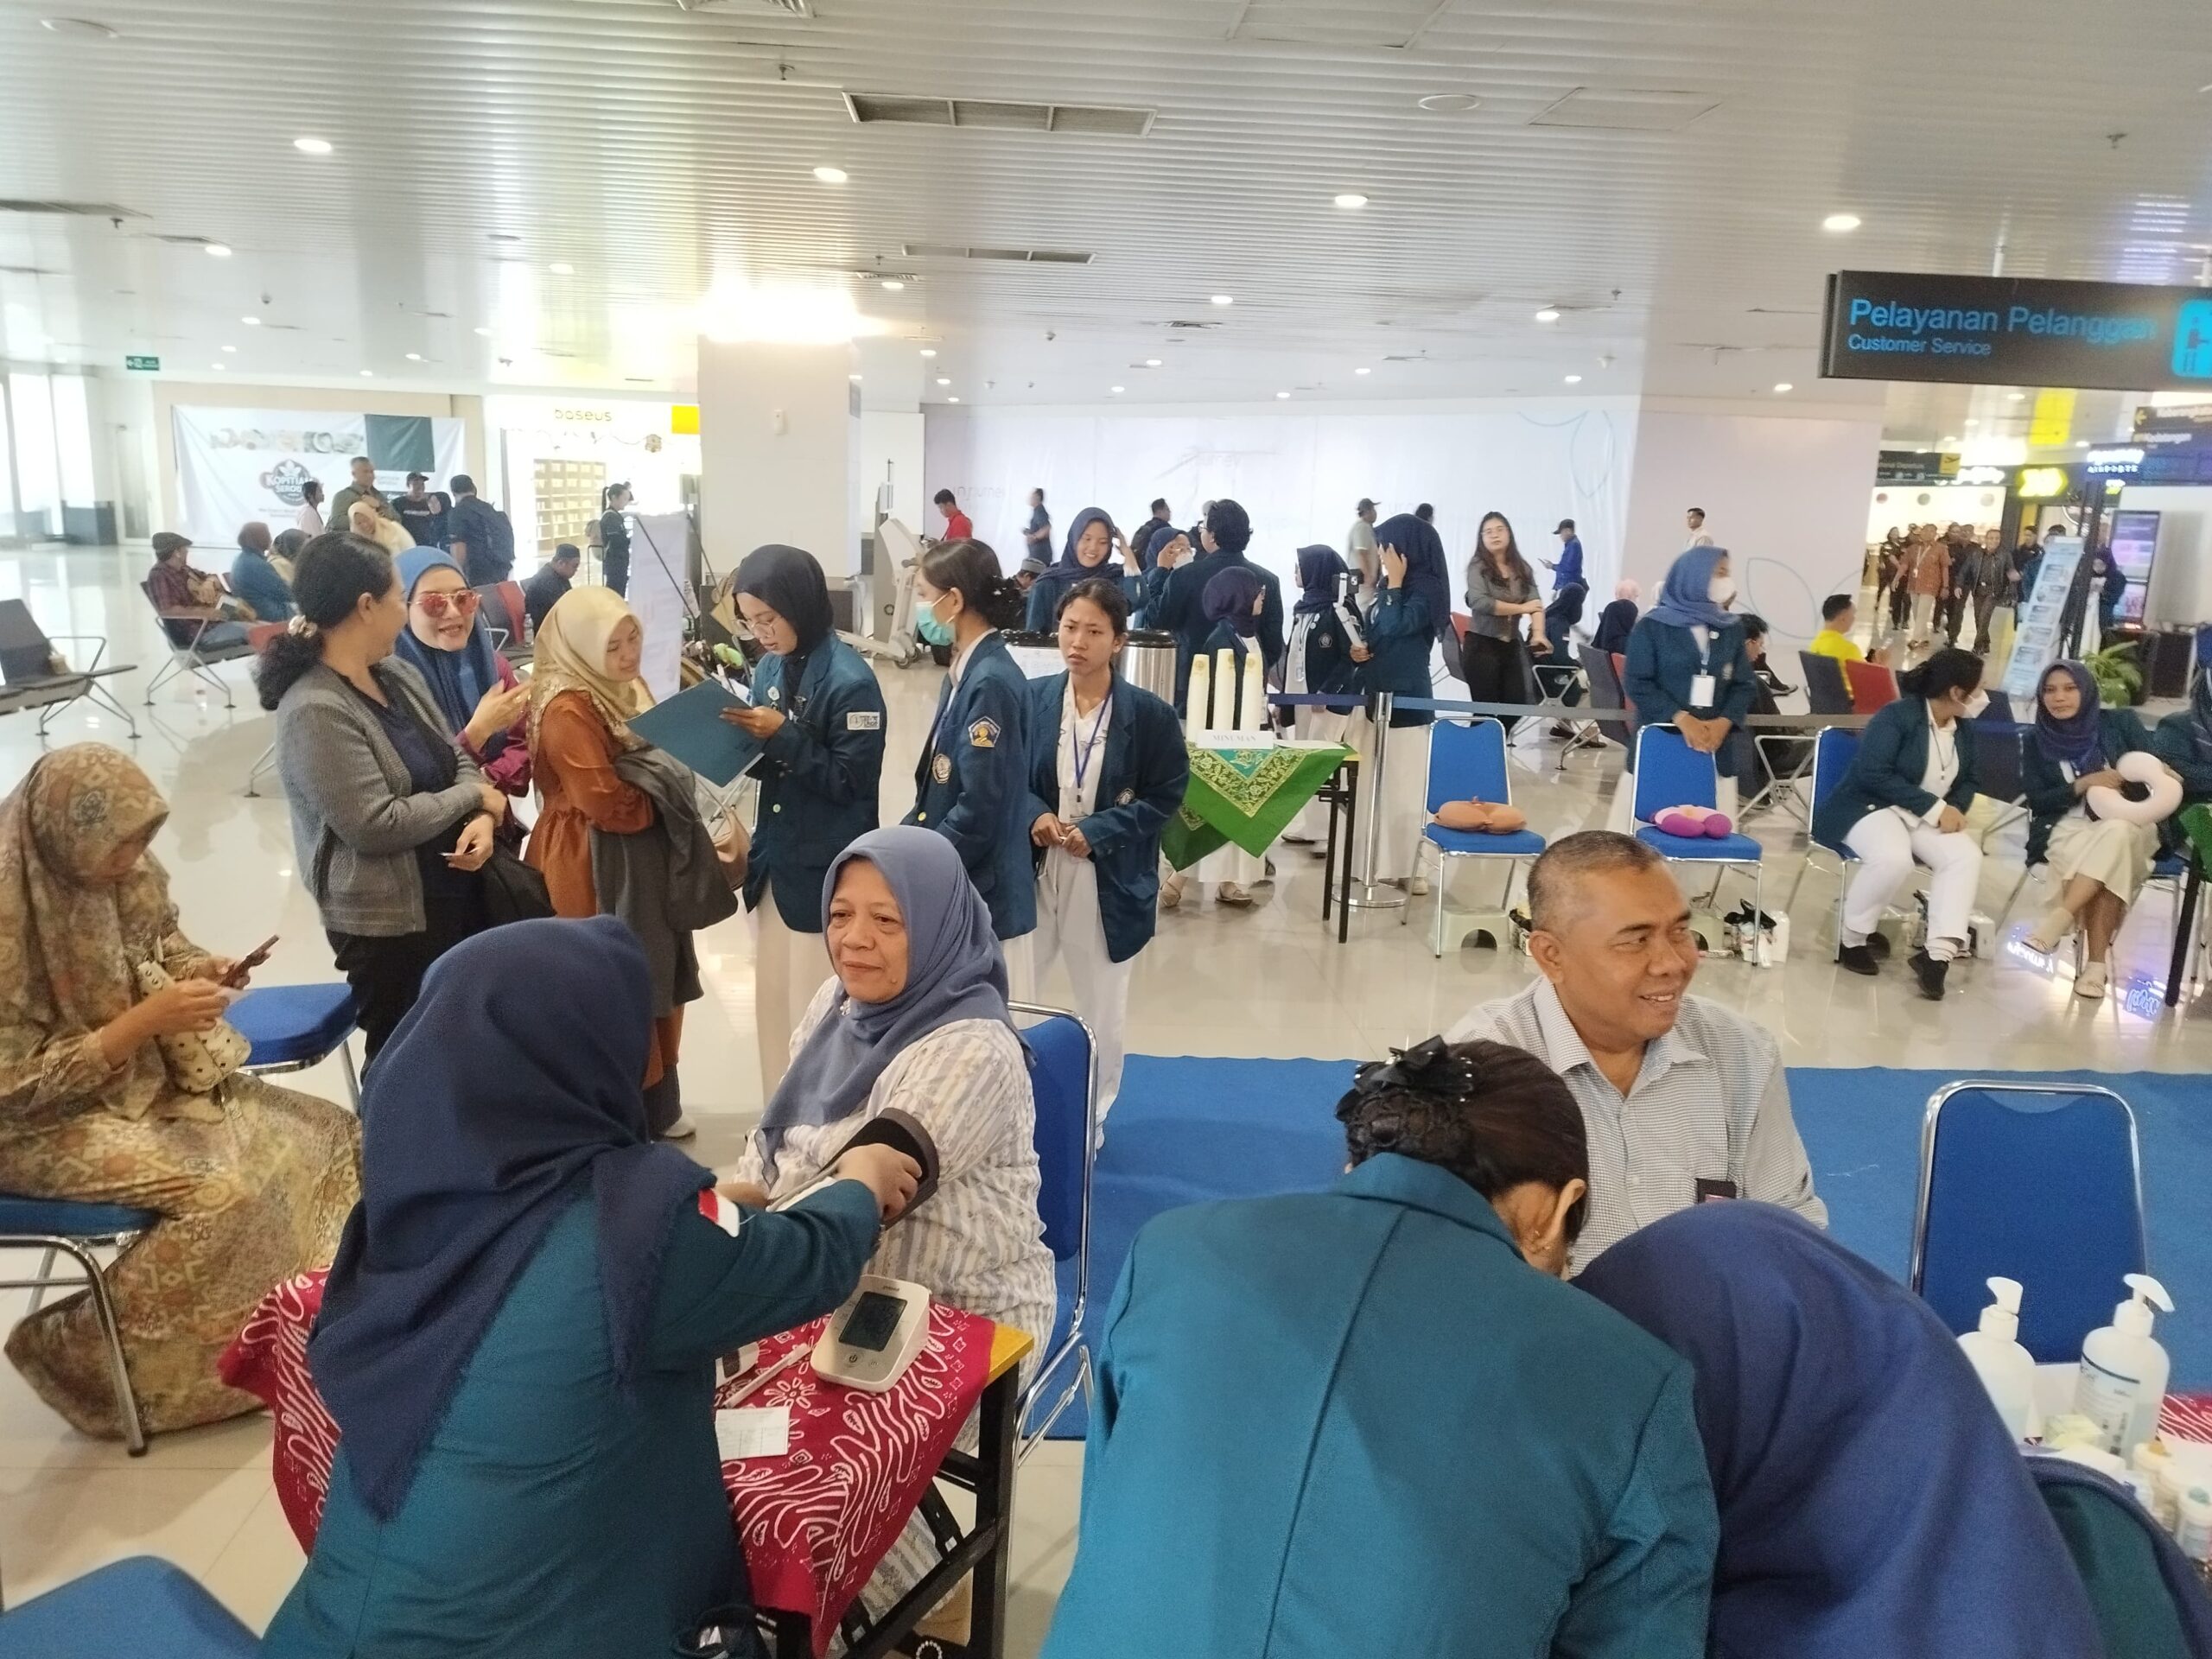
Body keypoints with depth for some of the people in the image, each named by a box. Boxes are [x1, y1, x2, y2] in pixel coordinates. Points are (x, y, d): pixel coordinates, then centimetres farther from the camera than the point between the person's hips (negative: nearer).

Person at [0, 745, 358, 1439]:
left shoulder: (122, 869, -6)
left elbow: (163, 945, 14)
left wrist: (198, 972, -9)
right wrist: (147, 1020, -27)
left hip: (146, 1076, 8)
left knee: (326, 1137, -6)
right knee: (222, 1193, -27)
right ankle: (78, 1351, -5)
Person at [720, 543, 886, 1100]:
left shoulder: (850, 680, -17)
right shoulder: (770, 668, 5)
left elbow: (850, 781, -18)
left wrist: (782, 736, -22)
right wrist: (745, 736, -7)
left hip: (825, 873, -8)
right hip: (775, 861, 8)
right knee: (773, 1003, 17)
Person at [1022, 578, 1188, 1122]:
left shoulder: (1150, 714, -10)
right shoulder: (1032, 699, -4)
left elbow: (1165, 796, -6)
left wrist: (1096, 832, -17)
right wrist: (1035, 816, -16)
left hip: (1109, 880, -1)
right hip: (1033, 871, 1)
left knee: (1102, 1008, 15)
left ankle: (1092, 1118, 36)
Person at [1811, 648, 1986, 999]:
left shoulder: (1963, 732, 9)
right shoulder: (1897, 716, -15)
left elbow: (1966, 781, 21)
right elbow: (1874, 774, -23)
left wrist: (1955, 809, -4)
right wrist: (1935, 807, -23)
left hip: (1925, 817, 7)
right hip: (1869, 807, -7)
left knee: (1967, 856, -23)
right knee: (1894, 859, -37)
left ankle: (1939, 953, -27)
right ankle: (1850, 937, -14)